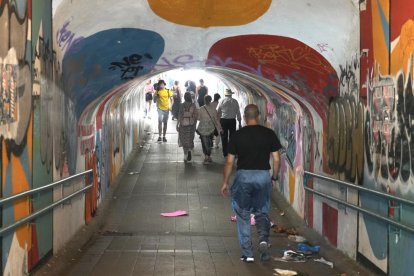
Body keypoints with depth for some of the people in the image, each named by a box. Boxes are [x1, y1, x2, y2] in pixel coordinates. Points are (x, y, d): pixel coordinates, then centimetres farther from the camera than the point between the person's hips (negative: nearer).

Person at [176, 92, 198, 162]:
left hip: (183, 124, -1)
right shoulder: (193, 105, -6)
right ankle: (189, 150, -2)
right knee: (190, 139, 20)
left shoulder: (182, 105, -11)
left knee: (184, 140, 11)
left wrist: (177, 125, -1)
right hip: (191, 124, 1)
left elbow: (180, 116, -10)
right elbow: (195, 116, -3)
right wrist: (195, 124, 10)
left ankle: (186, 157, 13)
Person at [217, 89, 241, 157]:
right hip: (232, 121, 0)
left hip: (223, 120, 0)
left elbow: (217, 112, 0)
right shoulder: (235, 101, -1)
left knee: (224, 137, 7)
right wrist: (240, 123, 7)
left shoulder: (222, 101, -3)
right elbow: (238, 113, 1)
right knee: (232, 137, 7)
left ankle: (225, 153, 10)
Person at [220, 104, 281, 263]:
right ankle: (263, 239, -9)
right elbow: (276, 159, 1)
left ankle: (247, 254, 10)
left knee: (243, 215, 11)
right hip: (263, 175, 1)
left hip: (243, 176, -1)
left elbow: (229, 161, -1)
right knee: (262, 212, 18)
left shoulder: (238, 135, -3)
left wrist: (225, 182, 8)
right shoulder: (269, 134, 0)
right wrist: (274, 178, 15)